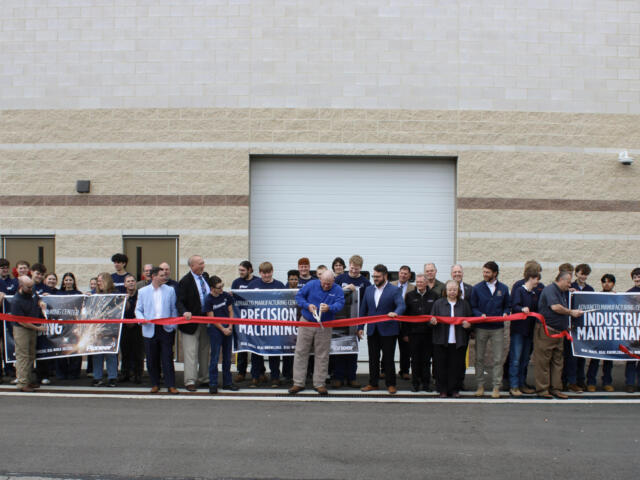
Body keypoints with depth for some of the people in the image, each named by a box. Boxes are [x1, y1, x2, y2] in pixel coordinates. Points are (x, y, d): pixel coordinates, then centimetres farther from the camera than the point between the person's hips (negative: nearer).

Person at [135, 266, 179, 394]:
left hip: (166, 329, -1)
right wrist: (141, 319, -12)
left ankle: (171, 385, 3)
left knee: (167, 358, -2)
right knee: (152, 359, 6)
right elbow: (138, 309, 9)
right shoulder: (142, 291, 7)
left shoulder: (170, 290, 6)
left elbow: (174, 309, 9)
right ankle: (155, 384, 19)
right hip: (150, 330, 1)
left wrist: (173, 326, 1)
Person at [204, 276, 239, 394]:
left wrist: (230, 326, -1)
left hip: (227, 328, 5)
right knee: (215, 357, -4)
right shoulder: (209, 300, -9)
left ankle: (227, 382, 18)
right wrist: (223, 329, -8)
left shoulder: (226, 296, 3)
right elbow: (211, 318, -8)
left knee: (227, 357, 10)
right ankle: (213, 384, 1)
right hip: (215, 329, -5)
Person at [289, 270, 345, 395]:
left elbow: (340, 303, -17)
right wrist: (307, 305, -18)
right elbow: (299, 296, 0)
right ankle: (298, 383, 11)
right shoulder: (311, 284, -3)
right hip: (307, 323, 0)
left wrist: (329, 308, -37)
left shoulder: (337, 290, -4)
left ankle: (319, 384, 16)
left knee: (322, 356, 5)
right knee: (301, 352, 2)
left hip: (324, 326, 0)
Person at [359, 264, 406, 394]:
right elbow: (363, 309, 13)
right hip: (372, 330, 4)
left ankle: (391, 384, 14)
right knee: (373, 358, 11)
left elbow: (401, 305, -18)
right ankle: (373, 383, 21)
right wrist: (360, 327, 8)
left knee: (388, 358, 2)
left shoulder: (395, 290, -4)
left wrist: (395, 313, -40)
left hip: (388, 330, -4)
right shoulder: (368, 290, 11)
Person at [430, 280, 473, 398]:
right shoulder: (438, 303, 7)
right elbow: (431, 320, 7)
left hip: (458, 341, 1)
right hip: (441, 341, -1)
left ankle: (454, 389, 15)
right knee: (441, 366, 1)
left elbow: (471, 321, 13)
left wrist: (468, 325, -9)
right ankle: (442, 390, 12)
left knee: (455, 366, 2)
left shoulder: (464, 304, 10)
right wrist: (432, 321, -16)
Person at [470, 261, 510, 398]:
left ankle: (496, 387, 8)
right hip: (481, 328, 0)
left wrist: (505, 313, -9)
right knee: (479, 358, 5)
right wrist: (480, 315, -16)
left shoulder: (503, 288, 6)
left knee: (497, 359, 1)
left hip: (498, 328, 0)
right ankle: (480, 385, 15)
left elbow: (506, 306, 12)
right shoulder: (477, 288, 1)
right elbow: (473, 307, 2)